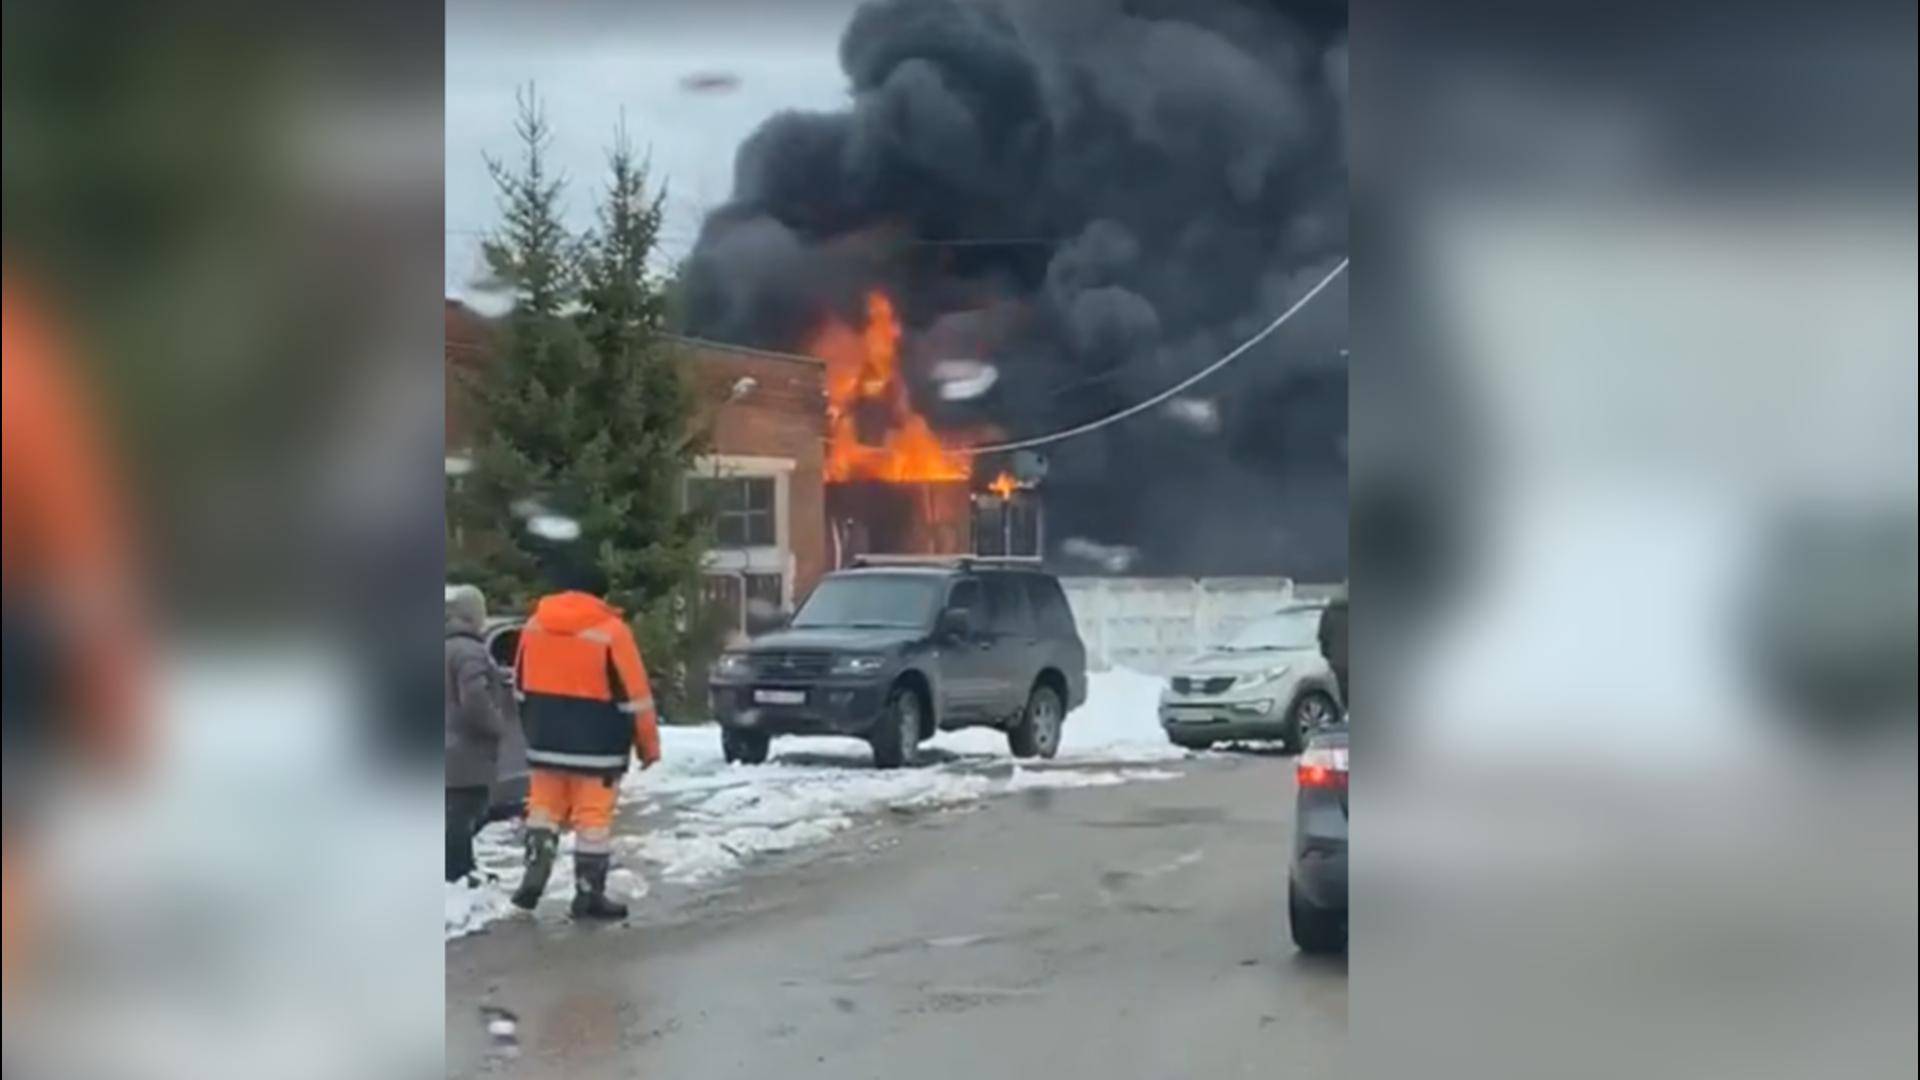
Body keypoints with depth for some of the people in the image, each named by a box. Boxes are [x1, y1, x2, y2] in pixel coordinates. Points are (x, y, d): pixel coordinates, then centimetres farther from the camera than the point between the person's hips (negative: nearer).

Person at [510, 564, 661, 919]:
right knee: (593, 817, 1)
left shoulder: (534, 625, 5)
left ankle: (534, 876, 5)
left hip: (546, 741, 5)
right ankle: (588, 895, 4)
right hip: (596, 745, -5)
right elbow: (634, 695, -10)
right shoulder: (611, 631, -12)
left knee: (544, 807, 16)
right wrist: (649, 744, 0)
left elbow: (521, 686, 14)